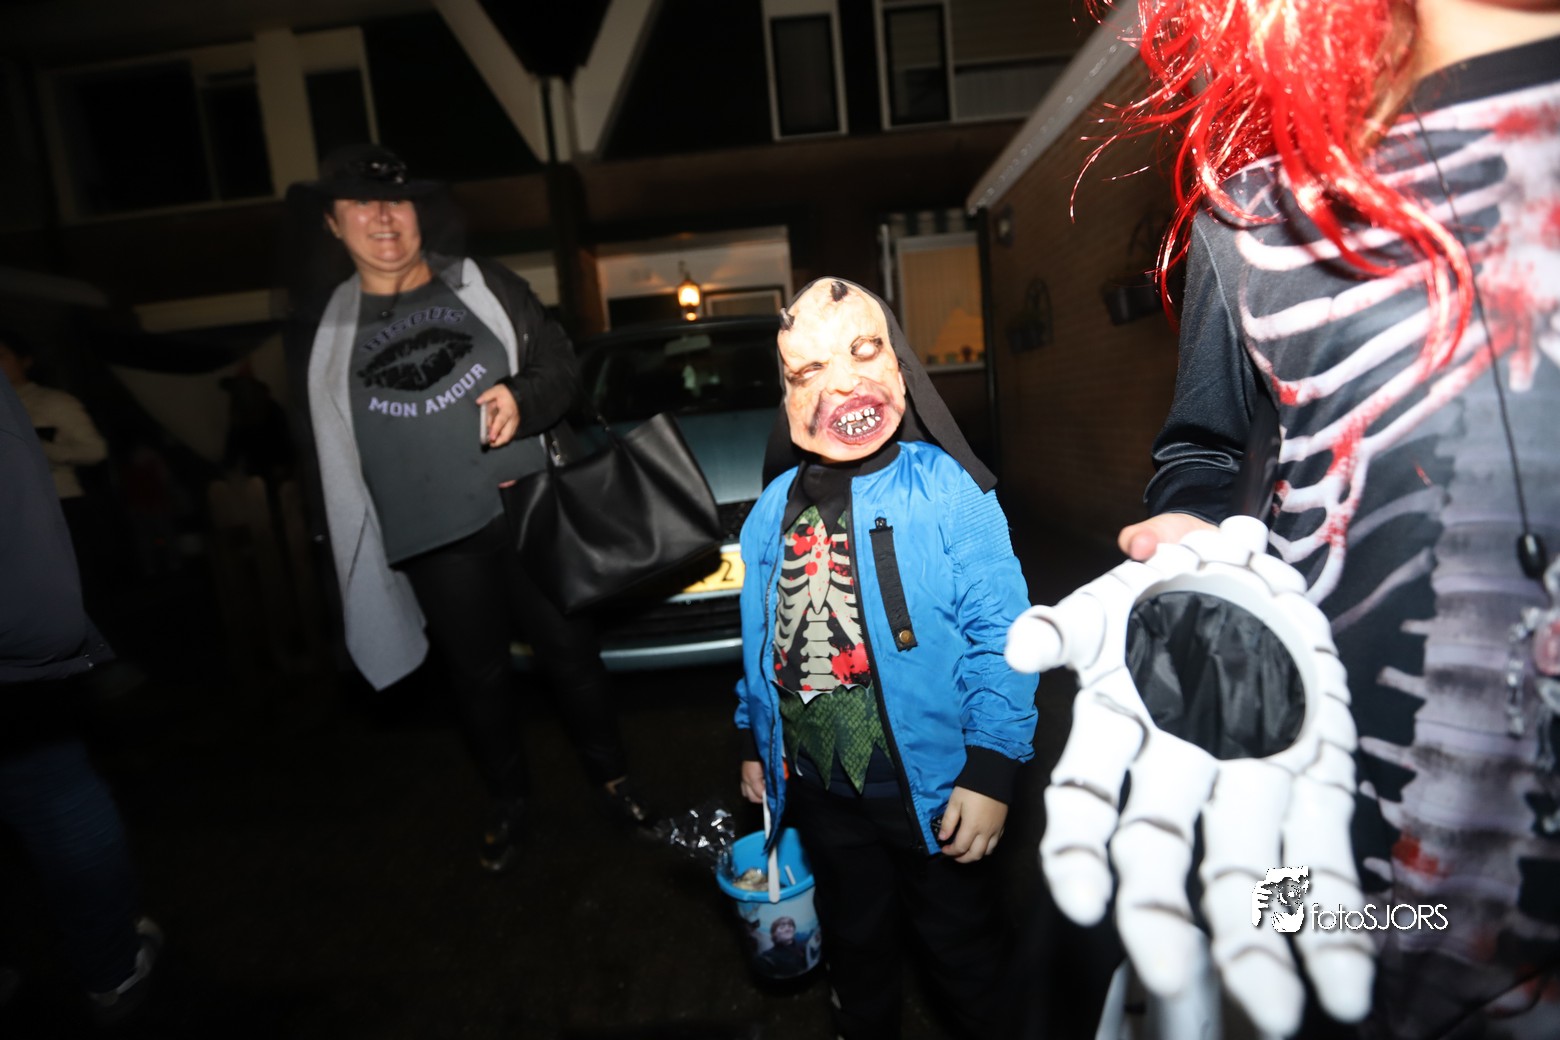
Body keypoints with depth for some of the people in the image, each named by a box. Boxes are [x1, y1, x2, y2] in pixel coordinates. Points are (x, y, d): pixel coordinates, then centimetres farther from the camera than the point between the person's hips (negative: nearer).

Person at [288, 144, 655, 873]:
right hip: (432, 540, 1)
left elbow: (560, 367, 5)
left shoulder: (487, 287, 5)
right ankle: (509, 801, 35)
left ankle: (610, 775, 31)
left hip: (526, 508, -1)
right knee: (477, 676, 12)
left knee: (569, 649, 8)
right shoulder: (330, 329, 7)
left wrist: (522, 400, -16)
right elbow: (329, 450, 10)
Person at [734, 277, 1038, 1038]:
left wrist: (991, 769, -19)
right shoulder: (776, 507, 1)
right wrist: (753, 740, 13)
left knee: (962, 947, 18)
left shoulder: (946, 488, -15)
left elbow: (999, 634, -16)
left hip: (929, 785, -4)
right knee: (856, 943, 27)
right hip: (818, 789, 5)